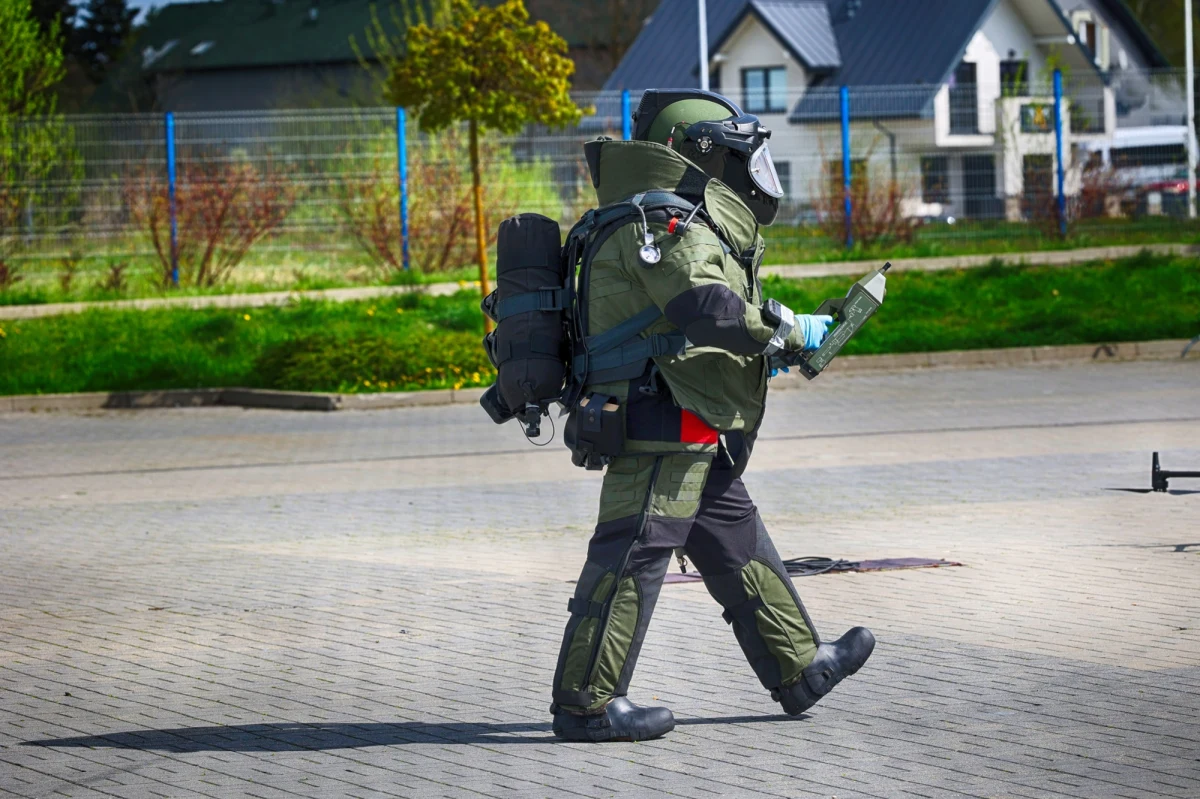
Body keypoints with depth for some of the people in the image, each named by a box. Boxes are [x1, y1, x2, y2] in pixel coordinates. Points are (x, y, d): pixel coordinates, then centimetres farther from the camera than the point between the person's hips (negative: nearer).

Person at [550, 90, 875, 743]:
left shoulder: (690, 222, 21)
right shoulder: (668, 220, -13)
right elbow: (706, 309, -28)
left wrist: (759, 353, 13)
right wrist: (790, 332, -16)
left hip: (695, 442, 11)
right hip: (663, 427, -11)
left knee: (741, 552, 16)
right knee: (631, 559, -7)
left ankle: (802, 668, 25)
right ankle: (586, 703, -3)